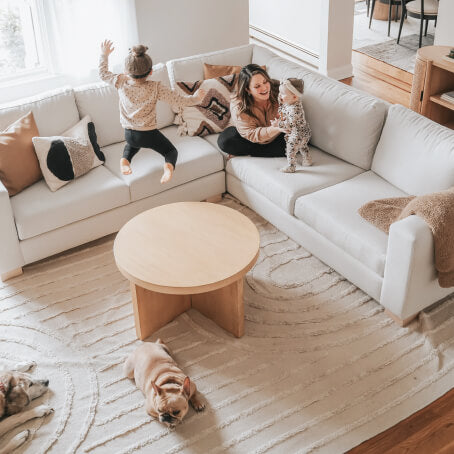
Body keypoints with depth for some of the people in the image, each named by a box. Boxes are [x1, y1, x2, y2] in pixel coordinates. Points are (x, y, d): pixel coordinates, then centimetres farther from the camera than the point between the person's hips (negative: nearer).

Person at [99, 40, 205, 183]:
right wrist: (196, 98, 4)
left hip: (129, 133, 4)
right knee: (171, 151, 17)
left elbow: (103, 73, 7)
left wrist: (104, 55, 19)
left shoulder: (121, 82, -12)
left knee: (132, 144, 39)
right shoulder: (155, 88, -20)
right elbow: (179, 100, -14)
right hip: (149, 134, -4)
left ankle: (125, 159, 9)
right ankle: (169, 165, -17)